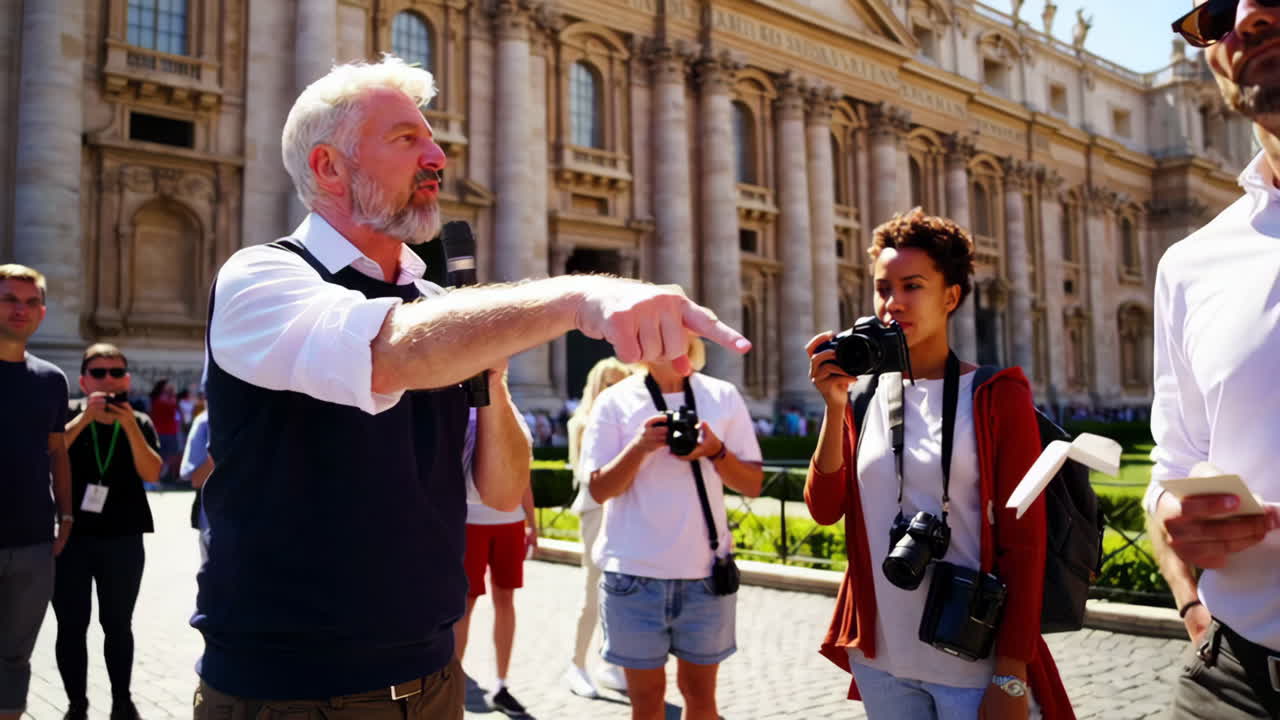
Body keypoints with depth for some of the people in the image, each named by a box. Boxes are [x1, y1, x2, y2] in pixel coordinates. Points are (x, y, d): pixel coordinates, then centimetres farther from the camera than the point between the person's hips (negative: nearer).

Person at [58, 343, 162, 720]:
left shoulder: (139, 422, 4)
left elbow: (152, 473, -10)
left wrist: (129, 425, -19)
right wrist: (85, 417, -23)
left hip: (123, 540, 1)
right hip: (70, 536, -1)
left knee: (118, 623, 10)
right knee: (71, 626, 5)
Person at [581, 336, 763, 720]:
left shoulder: (724, 396, 3)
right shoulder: (615, 401, -2)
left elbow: (753, 485, 4)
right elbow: (598, 489, -5)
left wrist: (716, 451, -14)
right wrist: (640, 447, -20)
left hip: (705, 570, 2)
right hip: (635, 573, -1)